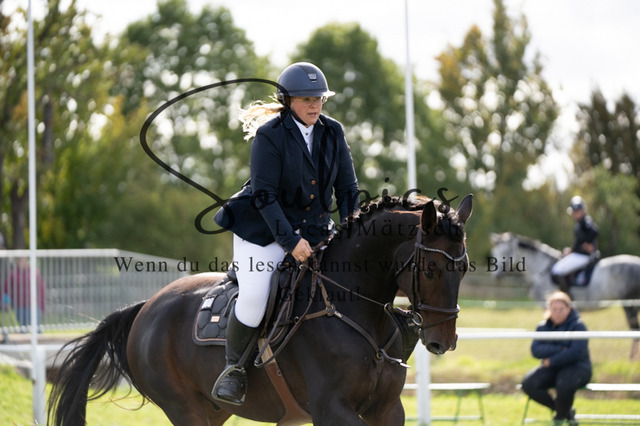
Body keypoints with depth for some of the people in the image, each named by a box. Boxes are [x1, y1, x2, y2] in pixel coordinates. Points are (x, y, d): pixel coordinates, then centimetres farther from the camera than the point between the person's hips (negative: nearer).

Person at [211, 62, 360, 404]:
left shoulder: (332, 133, 2)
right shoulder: (269, 136, -14)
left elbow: (347, 189, 6)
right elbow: (264, 196, -17)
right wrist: (290, 241, -22)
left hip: (315, 230, 5)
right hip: (264, 230, -5)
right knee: (253, 299, -23)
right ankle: (234, 367, -1)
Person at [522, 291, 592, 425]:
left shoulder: (577, 326, -6)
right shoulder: (543, 327, 6)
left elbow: (576, 352, -19)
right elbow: (536, 350, -9)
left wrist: (551, 361, -15)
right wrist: (560, 350, -20)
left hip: (576, 367, -5)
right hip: (551, 369, 5)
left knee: (565, 384, -39)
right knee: (528, 384, -22)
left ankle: (560, 417, -6)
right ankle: (567, 412, -5)